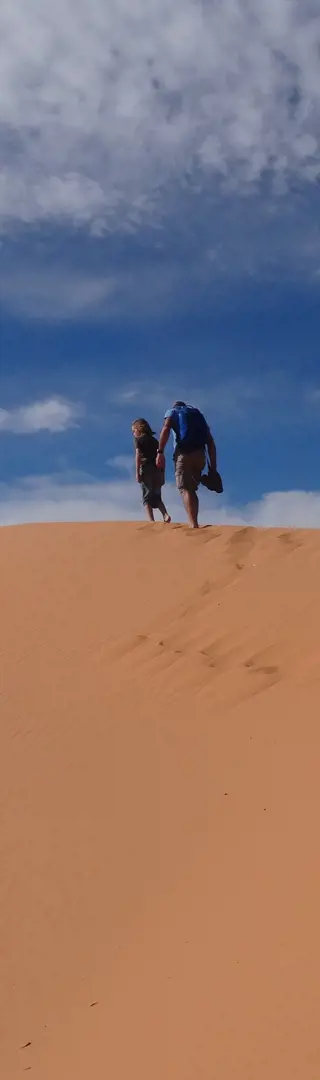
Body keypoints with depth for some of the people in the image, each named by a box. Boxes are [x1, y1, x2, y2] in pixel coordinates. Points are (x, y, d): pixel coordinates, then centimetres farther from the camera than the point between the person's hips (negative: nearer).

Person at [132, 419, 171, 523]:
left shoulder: (138, 439, 6)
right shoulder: (155, 440, 21)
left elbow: (138, 455, -6)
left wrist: (137, 472, -10)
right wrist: (162, 475, 17)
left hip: (146, 469, -5)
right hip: (157, 470, 5)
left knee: (147, 497, -4)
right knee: (156, 496, 13)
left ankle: (151, 521, -17)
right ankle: (165, 514, -11)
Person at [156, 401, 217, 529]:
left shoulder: (172, 411, 20)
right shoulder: (198, 413, 31)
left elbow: (166, 429, -4)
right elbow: (210, 441, 20)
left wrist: (160, 452, -12)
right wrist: (213, 467, 16)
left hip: (184, 453, -4)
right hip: (199, 454, 4)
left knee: (185, 489, -12)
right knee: (192, 489, 18)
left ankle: (194, 524, -29)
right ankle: (194, 522, 11)